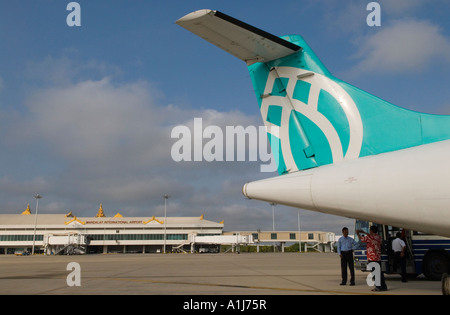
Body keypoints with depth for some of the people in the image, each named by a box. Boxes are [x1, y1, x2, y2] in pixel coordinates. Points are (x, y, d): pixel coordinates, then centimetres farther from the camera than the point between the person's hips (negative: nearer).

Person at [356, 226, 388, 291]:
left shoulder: (369, 237, -11)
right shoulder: (379, 237, 10)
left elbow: (361, 239, 5)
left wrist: (358, 233, 24)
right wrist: (364, 232, 36)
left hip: (372, 258, -7)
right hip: (378, 258, 7)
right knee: (379, 272, 12)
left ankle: (378, 287, -6)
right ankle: (383, 286, 13)